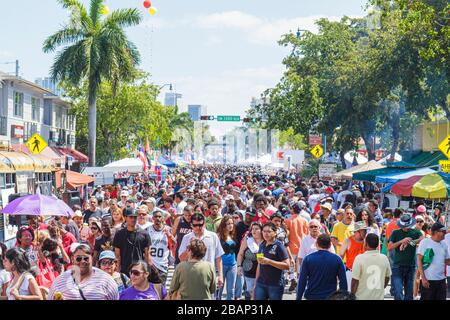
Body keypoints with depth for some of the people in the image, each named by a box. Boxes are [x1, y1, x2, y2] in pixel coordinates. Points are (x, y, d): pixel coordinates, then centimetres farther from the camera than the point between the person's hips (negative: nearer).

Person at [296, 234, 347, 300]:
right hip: (330, 297, 0)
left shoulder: (308, 259, -5)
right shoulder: (337, 259, -3)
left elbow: (302, 281, -7)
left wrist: (298, 298, -1)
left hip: (312, 297, 0)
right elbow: (343, 282, -2)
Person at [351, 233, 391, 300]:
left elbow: (355, 280, -12)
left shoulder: (360, 258, -15)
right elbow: (387, 277, 11)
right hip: (379, 297, 4)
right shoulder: (384, 258, -1)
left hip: (363, 297, -4)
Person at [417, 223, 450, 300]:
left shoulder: (444, 244, 10)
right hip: (428, 280, -6)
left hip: (441, 280, 6)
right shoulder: (425, 242, -7)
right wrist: (423, 278, -15)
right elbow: (419, 261, -9)